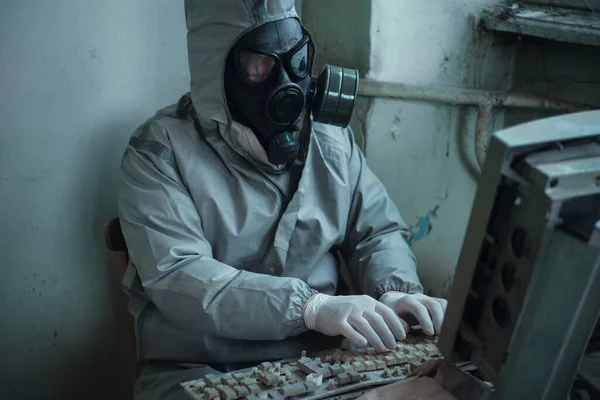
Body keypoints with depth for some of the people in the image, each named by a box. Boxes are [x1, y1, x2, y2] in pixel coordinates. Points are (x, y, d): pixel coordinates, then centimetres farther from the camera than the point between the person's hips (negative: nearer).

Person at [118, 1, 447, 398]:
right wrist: (311, 306, -28)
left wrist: (395, 290, -12)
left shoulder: (332, 139, 7)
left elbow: (378, 231, 11)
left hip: (321, 361, 4)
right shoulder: (161, 150, -9)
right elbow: (174, 276, -20)